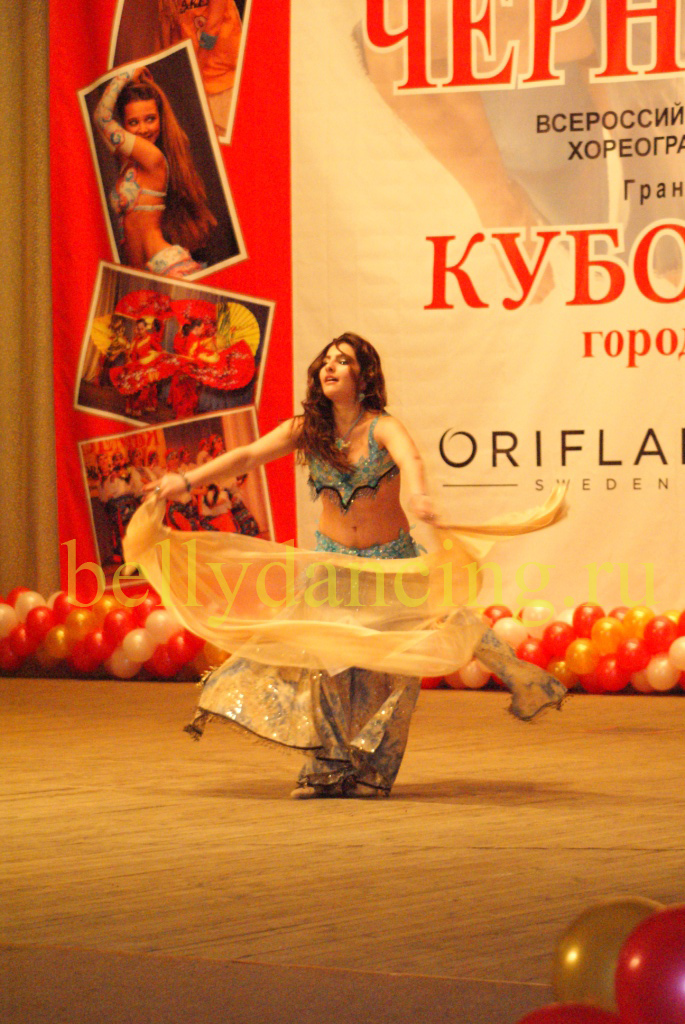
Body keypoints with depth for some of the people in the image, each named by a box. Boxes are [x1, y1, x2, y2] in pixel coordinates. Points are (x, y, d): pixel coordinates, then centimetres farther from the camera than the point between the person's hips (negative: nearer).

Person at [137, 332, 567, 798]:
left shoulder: (382, 428, -16)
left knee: (388, 662, -2)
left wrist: (419, 495, -60)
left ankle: (371, 770, 12)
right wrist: (187, 481, -26)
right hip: (333, 560, 2)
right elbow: (247, 456, -13)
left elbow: (410, 458, -37)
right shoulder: (305, 430, -5)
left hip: (392, 561, -2)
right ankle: (328, 768, 6)